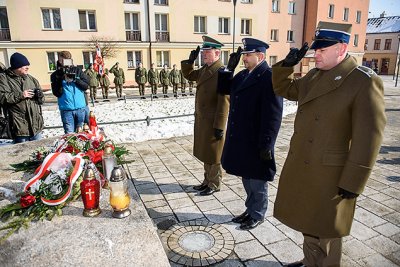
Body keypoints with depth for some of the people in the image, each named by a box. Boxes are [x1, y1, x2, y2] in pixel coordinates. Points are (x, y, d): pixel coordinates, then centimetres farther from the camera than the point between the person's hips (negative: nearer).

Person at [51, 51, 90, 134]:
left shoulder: (77, 71, 4)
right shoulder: (56, 75, 1)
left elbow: (86, 86, -1)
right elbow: (57, 93, -7)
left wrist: (75, 79, -15)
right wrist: (60, 80, -18)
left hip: (81, 107, 1)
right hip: (66, 110, -1)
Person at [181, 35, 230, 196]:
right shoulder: (204, 70, 9)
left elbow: (224, 102, -21)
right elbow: (188, 75, 24)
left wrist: (219, 126, -22)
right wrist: (191, 60, 6)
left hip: (213, 122, -8)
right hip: (201, 120, 8)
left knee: (213, 155, 7)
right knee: (205, 153, 19)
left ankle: (214, 185, 25)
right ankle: (207, 181, 35)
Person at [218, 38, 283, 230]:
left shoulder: (269, 78, -17)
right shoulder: (243, 75, 9)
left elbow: (273, 116, -21)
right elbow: (222, 88, 18)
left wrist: (266, 145, -21)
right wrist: (229, 67, 4)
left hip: (256, 143, -8)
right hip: (240, 141, 8)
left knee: (257, 182, 10)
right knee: (247, 179, 21)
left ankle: (257, 215, 30)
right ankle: (250, 209, 40)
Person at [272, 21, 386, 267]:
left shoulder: (365, 82, -17)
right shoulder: (314, 76, 5)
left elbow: (368, 137, -19)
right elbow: (283, 89, 19)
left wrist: (353, 182, -17)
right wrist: (288, 64, 1)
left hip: (331, 173, -7)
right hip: (302, 166, 7)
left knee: (324, 231, 12)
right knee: (309, 221, 23)